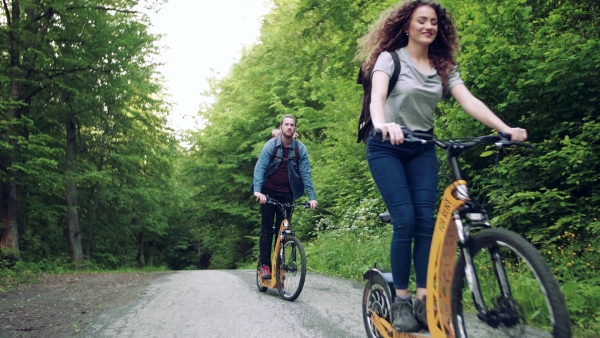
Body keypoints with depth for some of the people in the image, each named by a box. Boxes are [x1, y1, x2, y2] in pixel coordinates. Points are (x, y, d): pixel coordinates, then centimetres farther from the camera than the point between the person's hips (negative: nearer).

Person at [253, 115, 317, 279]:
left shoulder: (301, 148, -7)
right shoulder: (271, 145, -12)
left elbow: (306, 173, -7)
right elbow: (260, 168, -17)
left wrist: (311, 196, -15)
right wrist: (257, 190, -31)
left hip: (287, 194, 2)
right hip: (269, 192, -2)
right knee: (267, 229, -2)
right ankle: (264, 264, 4)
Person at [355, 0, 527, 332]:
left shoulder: (444, 67, 7)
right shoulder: (390, 58, -6)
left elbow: (469, 100, -6)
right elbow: (377, 95, -25)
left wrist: (505, 128, -22)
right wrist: (382, 124, -48)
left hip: (422, 149, 4)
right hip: (387, 147, -4)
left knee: (426, 220, -8)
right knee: (405, 220, -14)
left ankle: (423, 300, -1)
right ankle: (400, 300, 0)